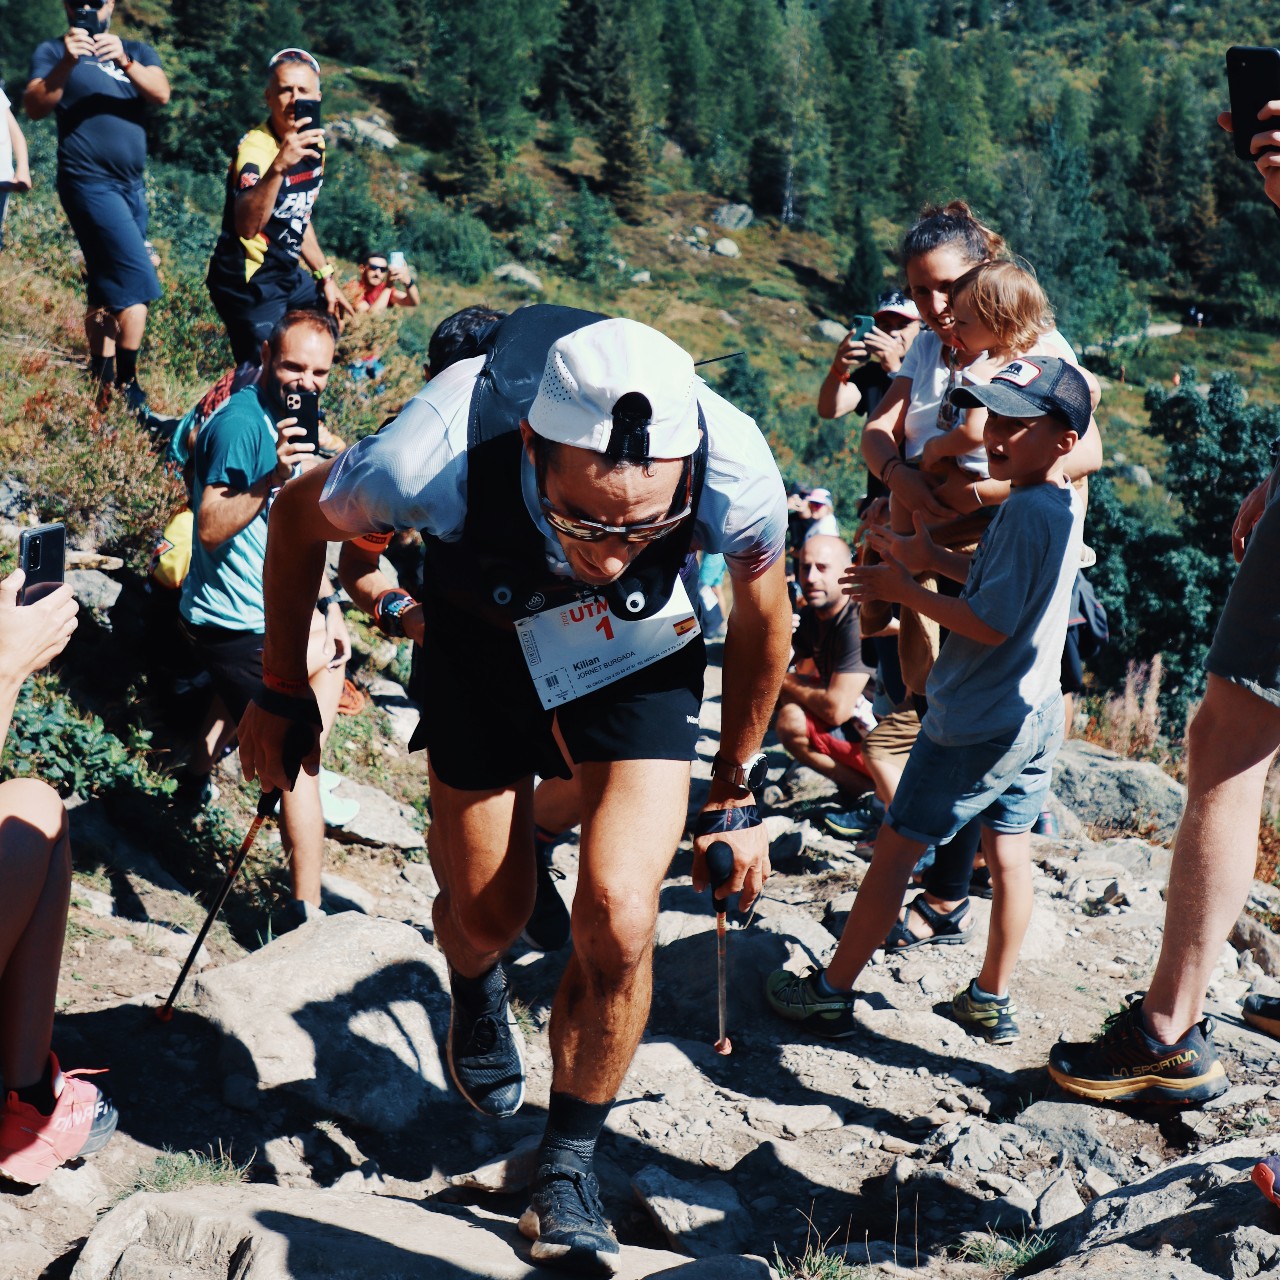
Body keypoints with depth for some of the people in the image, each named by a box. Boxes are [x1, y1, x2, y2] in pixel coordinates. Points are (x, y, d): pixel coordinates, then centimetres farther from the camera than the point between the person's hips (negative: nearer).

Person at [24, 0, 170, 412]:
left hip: (132, 186, 5)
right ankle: (127, 387, -10)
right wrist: (67, 63, -29)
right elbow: (34, 107, -14)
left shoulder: (137, 51, 13)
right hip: (90, 182, -5)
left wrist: (124, 60, -26)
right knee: (139, 281, -16)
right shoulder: (52, 51, 3)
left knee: (110, 289, 9)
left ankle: (102, 382, 16)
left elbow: (161, 93, -7)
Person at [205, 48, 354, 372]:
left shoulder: (314, 143, 2)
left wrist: (325, 277, 17)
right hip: (248, 284, -9)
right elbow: (246, 226, -44)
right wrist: (279, 166, -55)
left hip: (287, 276, 9)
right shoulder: (254, 147, -24)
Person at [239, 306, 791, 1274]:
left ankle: (567, 1166, 11)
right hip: (484, 635, 0)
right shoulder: (432, 459, -40)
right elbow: (300, 516, -13)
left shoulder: (737, 475, -37)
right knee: (487, 913, 8)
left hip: (641, 653, 0)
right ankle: (478, 995, 49)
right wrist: (281, 694, -3)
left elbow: (763, 623, -11)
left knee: (619, 918, -15)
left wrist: (738, 798, 0)